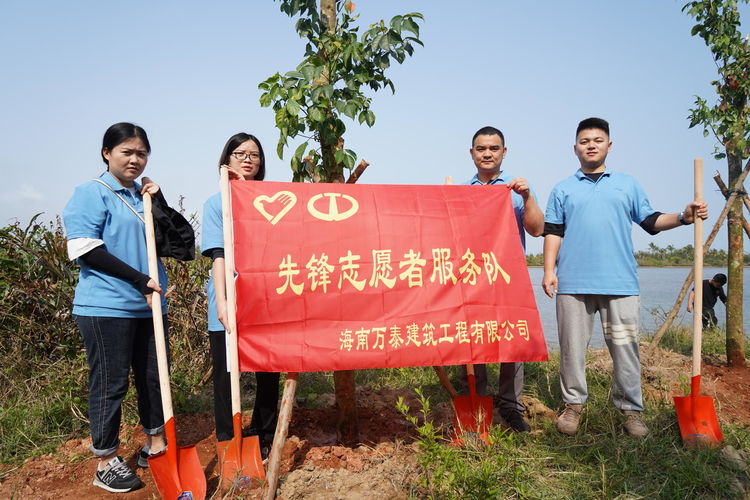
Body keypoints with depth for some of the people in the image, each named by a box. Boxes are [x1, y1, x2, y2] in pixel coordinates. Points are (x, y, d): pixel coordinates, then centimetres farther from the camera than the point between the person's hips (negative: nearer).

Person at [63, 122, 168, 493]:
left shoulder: (144, 195, 13)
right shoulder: (92, 193, -5)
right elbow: (85, 249, -15)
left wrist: (158, 201, -3)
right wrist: (140, 280, -16)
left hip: (148, 306, 7)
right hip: (107, 307, -7)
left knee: (154, 377, 13)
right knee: (110, 383, 1)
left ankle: (155, 447, 28)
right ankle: (106, 463, 15)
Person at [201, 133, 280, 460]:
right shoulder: (216, 204, 4)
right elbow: (218, 255, -7)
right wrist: (221, 302, -16)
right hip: (229, 305, -2)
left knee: (269, 374, 10)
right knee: (226, 375, 5)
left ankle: (264, 441, 28)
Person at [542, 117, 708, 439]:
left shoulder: (628, 185, 17)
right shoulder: (563, 190, 14)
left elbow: (650, 221, 16)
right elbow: (553, 232, 9)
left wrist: (683, 217, -1)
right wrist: (549, 270, -1)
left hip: (620, 283, 0)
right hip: (573, 283, 0)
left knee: (625, 347, 1)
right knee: (573, 347, 4)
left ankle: (630, 408, 13)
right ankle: (573, 403, 17)